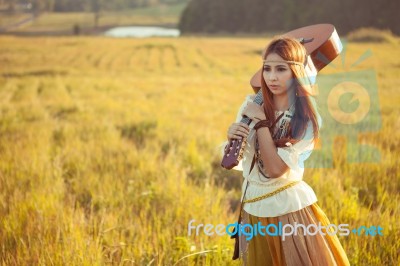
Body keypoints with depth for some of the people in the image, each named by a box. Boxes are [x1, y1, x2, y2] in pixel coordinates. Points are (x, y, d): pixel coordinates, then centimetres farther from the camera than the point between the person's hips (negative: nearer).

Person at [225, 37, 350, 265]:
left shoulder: (307, 119, -15)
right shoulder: (253, 104, -4)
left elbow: (274, 169, -23)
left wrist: (261, 122, -19)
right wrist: (232, 136, -17)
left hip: (290, 208, -4)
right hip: (254, 208, 4)